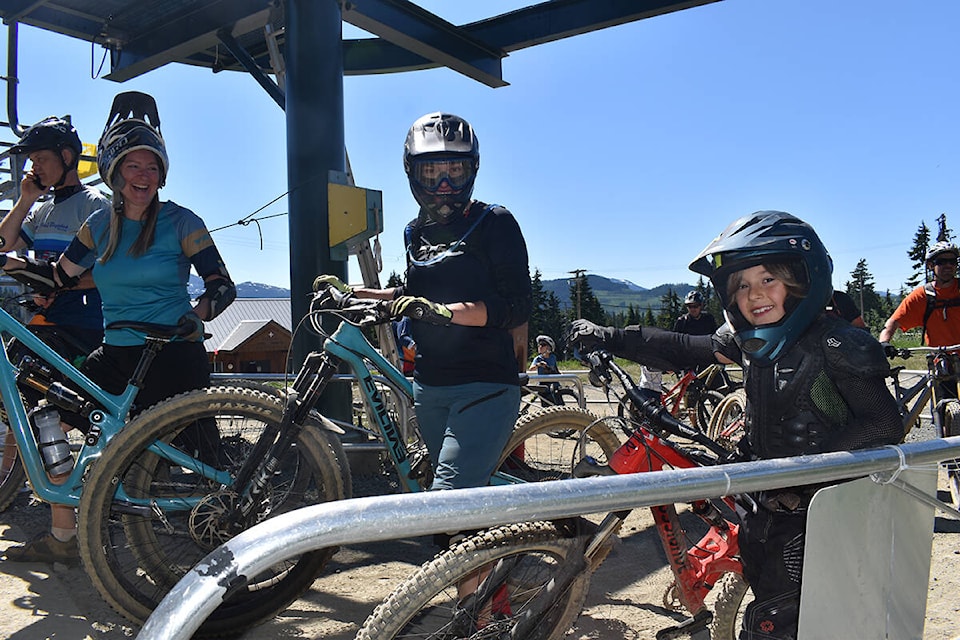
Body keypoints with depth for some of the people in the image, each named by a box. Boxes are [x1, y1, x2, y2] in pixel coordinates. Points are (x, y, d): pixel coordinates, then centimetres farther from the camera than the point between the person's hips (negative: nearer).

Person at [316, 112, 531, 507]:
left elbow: (517, 307, -16)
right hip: (430, 386, 7)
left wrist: (442, 311, -28)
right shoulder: (417, 232, 13)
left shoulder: (494, 223, -6)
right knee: (469, 495, 14)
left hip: (485, 385, -6)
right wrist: (351, 293, 19)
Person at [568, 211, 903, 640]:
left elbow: (883, 425, -19)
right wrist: (607, 338, -2)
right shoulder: (751, 341, 1)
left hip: (821, 508, -6)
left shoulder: (836, 346, -18)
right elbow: (683, 350, 4)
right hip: (774, 505, 6)